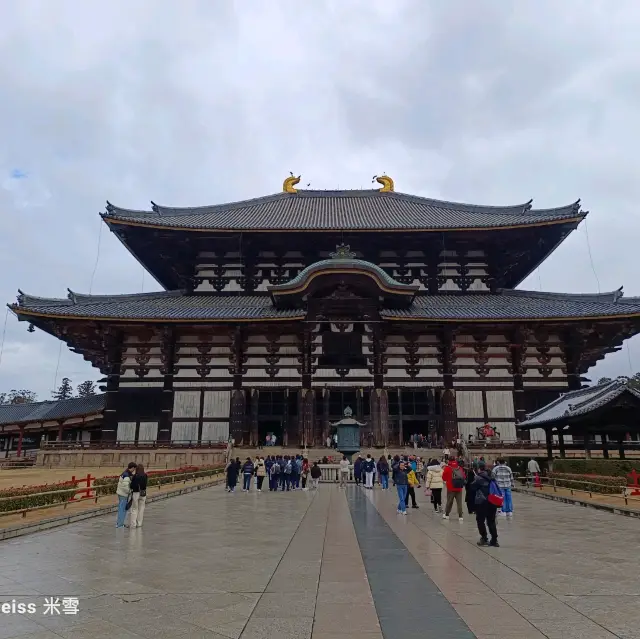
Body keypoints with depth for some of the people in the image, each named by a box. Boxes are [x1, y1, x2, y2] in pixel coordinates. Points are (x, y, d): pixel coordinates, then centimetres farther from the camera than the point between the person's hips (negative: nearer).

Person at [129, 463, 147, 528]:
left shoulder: (135, 476, -15)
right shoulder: (145, 476, -4)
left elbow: (132, 485, -15)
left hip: (136, 493, -3)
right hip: (143, 494, 3)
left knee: (134, 509, 9)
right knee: (141, 509, 14)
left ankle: (133, 524, 10)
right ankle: (139, 524, 18)